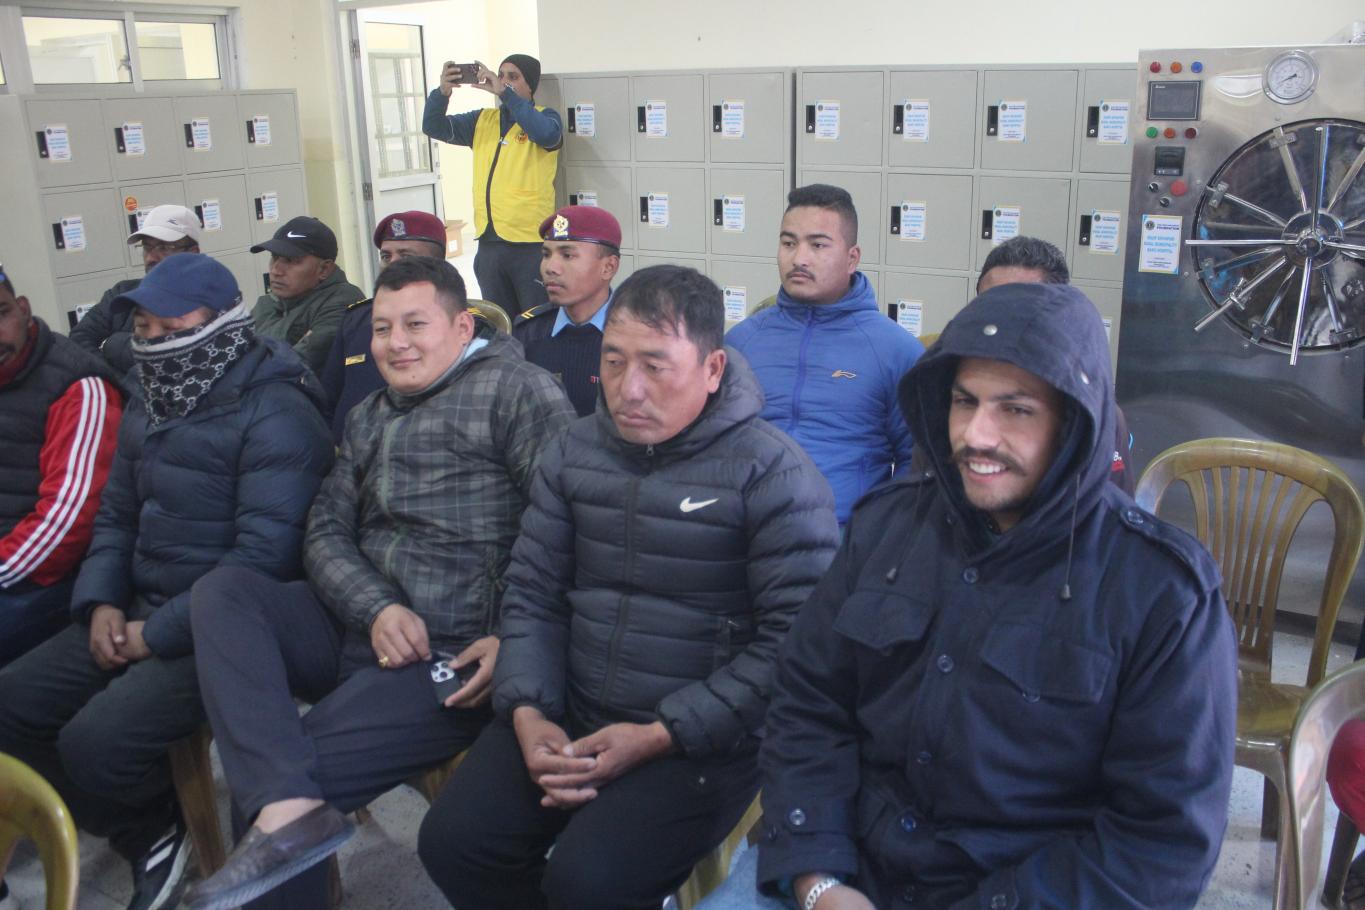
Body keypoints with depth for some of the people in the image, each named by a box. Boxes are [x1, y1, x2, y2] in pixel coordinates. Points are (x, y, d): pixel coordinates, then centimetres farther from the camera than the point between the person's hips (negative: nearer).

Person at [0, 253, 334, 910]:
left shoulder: (275, 413, -16)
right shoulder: (148, 404, 14)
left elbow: (264, 554, -23)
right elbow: (116, 514, 18)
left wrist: (161, 635, -19)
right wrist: (100, 602, -1)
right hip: (140, 610, 9)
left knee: (96, 741, -25)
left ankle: (160, 831, 10)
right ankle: (143, 838, 16)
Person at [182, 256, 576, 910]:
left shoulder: (515, 388, -3)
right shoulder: (368, 418, 21)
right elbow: (326, 532, 11)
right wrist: (378, 609, -9)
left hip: (452, 659, -8)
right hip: (357, 626, 8)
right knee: (221, 591, -19)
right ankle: (286, 808, -32)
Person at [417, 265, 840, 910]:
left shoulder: (774, 473, -12)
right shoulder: (574, 451, 7)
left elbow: (797, 638, -17)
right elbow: (532, 594, 10)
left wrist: (659, 736, -18)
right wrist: (527, 712, -6)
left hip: (702, 739, -5)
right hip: (568, 717, 6)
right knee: (451, 843, -9)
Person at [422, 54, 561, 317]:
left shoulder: (545, 117, -1)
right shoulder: (483, 120, 12)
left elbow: (546, 134, -24)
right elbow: (434, 127, 6)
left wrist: (503, 92, -26)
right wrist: (442, 92, -13)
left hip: (531, 243, -5)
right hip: (489, 243, 5)